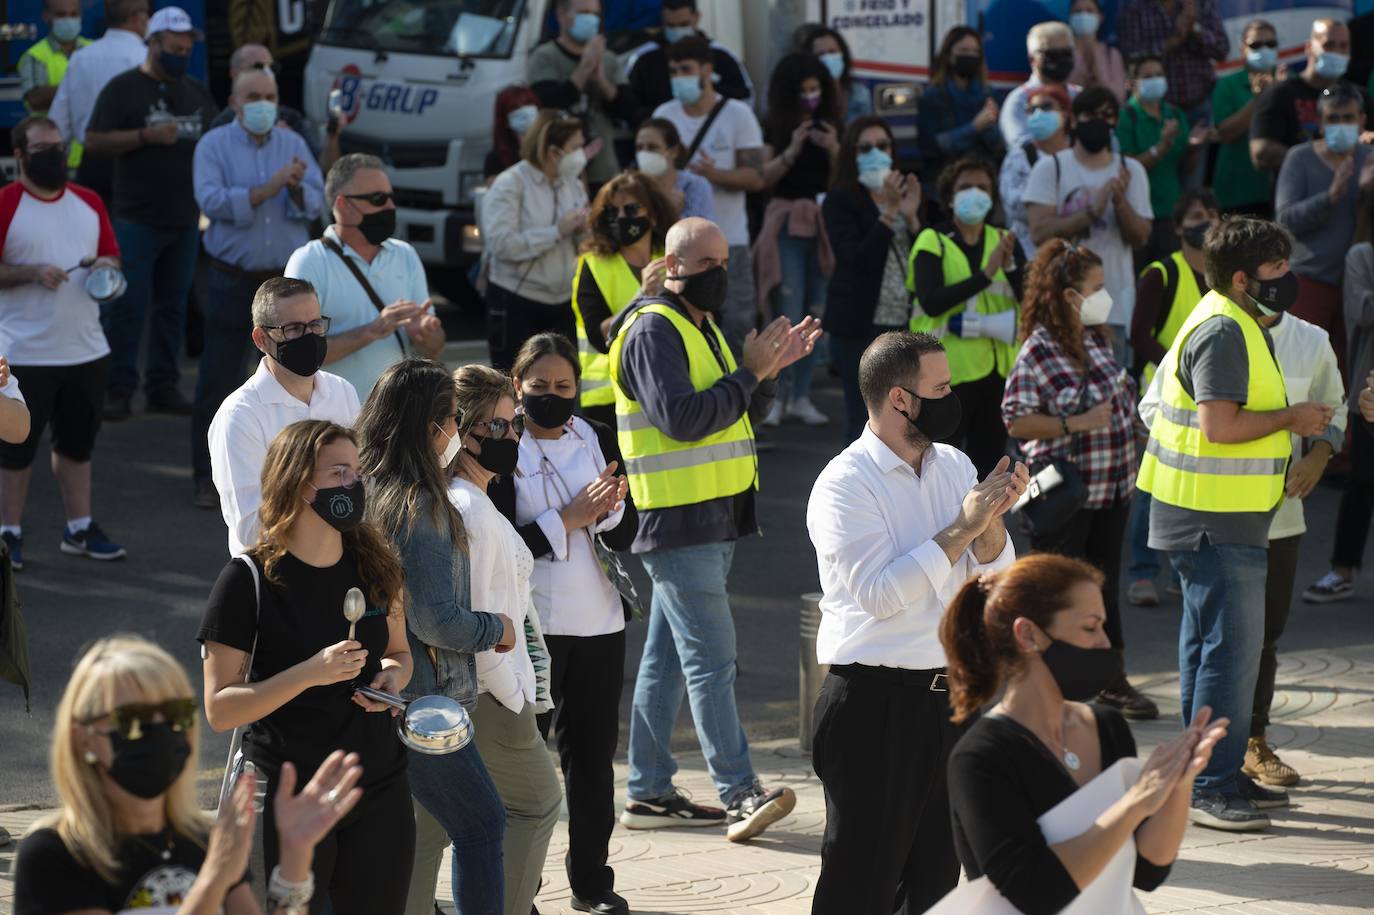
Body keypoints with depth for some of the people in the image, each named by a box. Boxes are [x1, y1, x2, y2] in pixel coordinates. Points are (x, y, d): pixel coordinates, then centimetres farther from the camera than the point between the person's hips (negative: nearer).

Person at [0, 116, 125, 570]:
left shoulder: (89, 203, 9)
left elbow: (112, 256, 17)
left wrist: (107, 267, -5)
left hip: (86, 349, 5)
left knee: (78, 443, 15)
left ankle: (80, 528, 24)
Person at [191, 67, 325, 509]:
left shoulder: (293, 143, 8)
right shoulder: (214, 145, -1)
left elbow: (316, 203, 0)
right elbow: (211, 200, -16)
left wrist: (298, 189, -23)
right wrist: (268, 189, -22)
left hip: (288, 279, 3)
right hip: (233, 281, -3)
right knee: (217, 381, 0)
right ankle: (207, 476, 7)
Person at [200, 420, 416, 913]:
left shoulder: (375, 566, 4)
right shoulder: (249, 580, -12)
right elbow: (219, 710, -13)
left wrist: (393, 675, -4)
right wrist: (310, 674, -25)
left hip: (380, 794, 5)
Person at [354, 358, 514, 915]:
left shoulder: (374, 494, 7)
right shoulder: (421, 507, -19)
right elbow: (434, 619, -21)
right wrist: (496, 630, -5)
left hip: (390, 696, 9)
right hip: (424, 700, -9)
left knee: (429, 827, 18)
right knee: (482, 826, -1)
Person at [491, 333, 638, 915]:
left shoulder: (598, 441, 7)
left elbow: (626, 536, 5)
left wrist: (609, 508, -16)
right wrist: (567, 521, -17)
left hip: (599, 621, 4)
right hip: (529, 626, -4)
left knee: (593, 751, 10)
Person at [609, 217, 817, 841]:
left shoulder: (702, 326, 19)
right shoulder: (653, 329, -11)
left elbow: (740, 416, 19)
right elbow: (680, 418, -23)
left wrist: (771, 370, 3)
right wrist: (751, 374, -16)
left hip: (715, 519, 10)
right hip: (680, 519, -10)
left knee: (668, 657, 11)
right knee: (711, 657, -12)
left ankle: (649, 793, 15)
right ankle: (741, 794, -15)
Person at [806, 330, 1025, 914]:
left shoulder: (955, 467, 9)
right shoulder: (845, 484, -12)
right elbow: (879, 593, -22)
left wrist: (993, 521, -13)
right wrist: (962, 528, -19)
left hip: (951, 692, 7)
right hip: (875, 705, -7)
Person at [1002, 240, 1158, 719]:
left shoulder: (1096, 338, 5)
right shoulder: (1038, 352, -18)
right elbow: (1016, 422, -20)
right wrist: (1076, 425, -25)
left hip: (1110, 484, 8)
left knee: (1104, 584, 15)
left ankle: (1113, 680, 24)